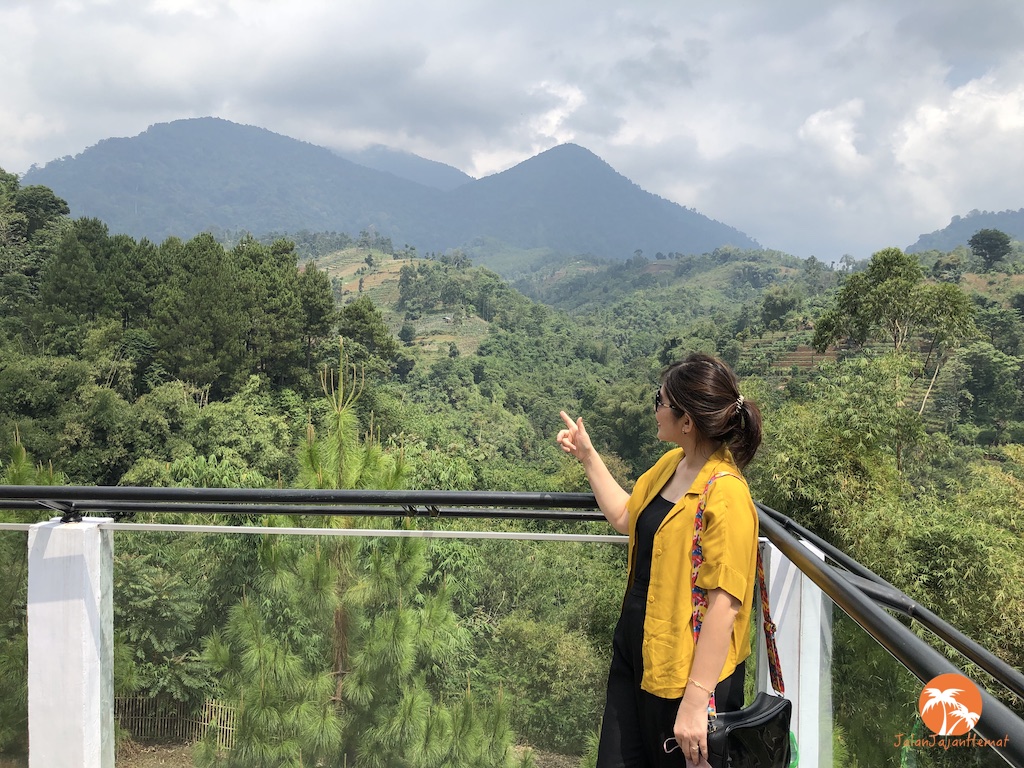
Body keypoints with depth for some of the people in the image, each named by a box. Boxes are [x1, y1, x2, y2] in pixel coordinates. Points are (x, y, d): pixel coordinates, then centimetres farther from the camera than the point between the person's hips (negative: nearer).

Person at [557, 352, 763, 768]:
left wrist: (696, 702, -24)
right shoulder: (670, 464, 1)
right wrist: (588, 456, 16)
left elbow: (724, 606, -25)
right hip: (635, 649, 8)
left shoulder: (725, 495, -24)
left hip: (685, 672, -8)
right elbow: (625, 518, 18)